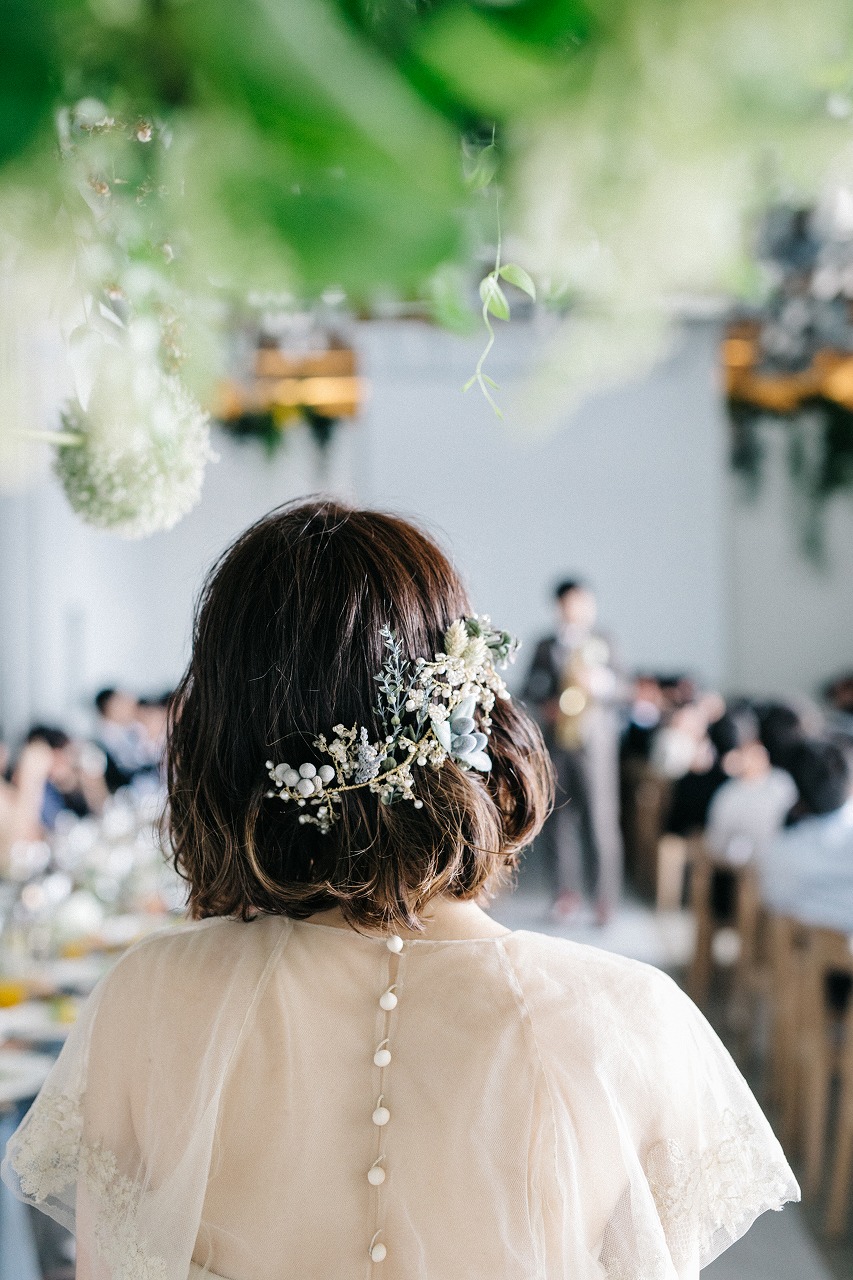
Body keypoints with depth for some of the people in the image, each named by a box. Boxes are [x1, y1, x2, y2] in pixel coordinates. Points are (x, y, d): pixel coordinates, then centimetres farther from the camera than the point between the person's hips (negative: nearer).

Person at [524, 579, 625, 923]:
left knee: (599, 814, -7)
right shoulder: (546, 647, 13)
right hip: (553, 739, 3)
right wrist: (544, 706, -7)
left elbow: (616, 687, -1)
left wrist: (597, 681, -21)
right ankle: (566, 890, 14)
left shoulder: (602, 645, 6)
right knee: (557, 815, 4)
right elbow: (531, 687, 12)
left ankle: (605, 894, -1)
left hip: (595, 740, -3)